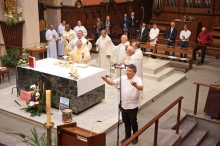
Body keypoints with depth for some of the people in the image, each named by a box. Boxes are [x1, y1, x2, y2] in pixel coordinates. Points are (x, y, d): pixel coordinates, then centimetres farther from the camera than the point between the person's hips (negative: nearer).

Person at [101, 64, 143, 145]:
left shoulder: (138, 79, -15)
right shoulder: (122, 78, 0)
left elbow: (141, 88, -33)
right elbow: (113, 82, -2)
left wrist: (135, 85, -56)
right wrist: (106, 80, -23)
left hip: (133, 106, -5)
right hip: (123, 105, 5)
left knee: (133, 122, 11)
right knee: (126, 122, 19)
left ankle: (135, 137, 32)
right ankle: (127, 136, 36)